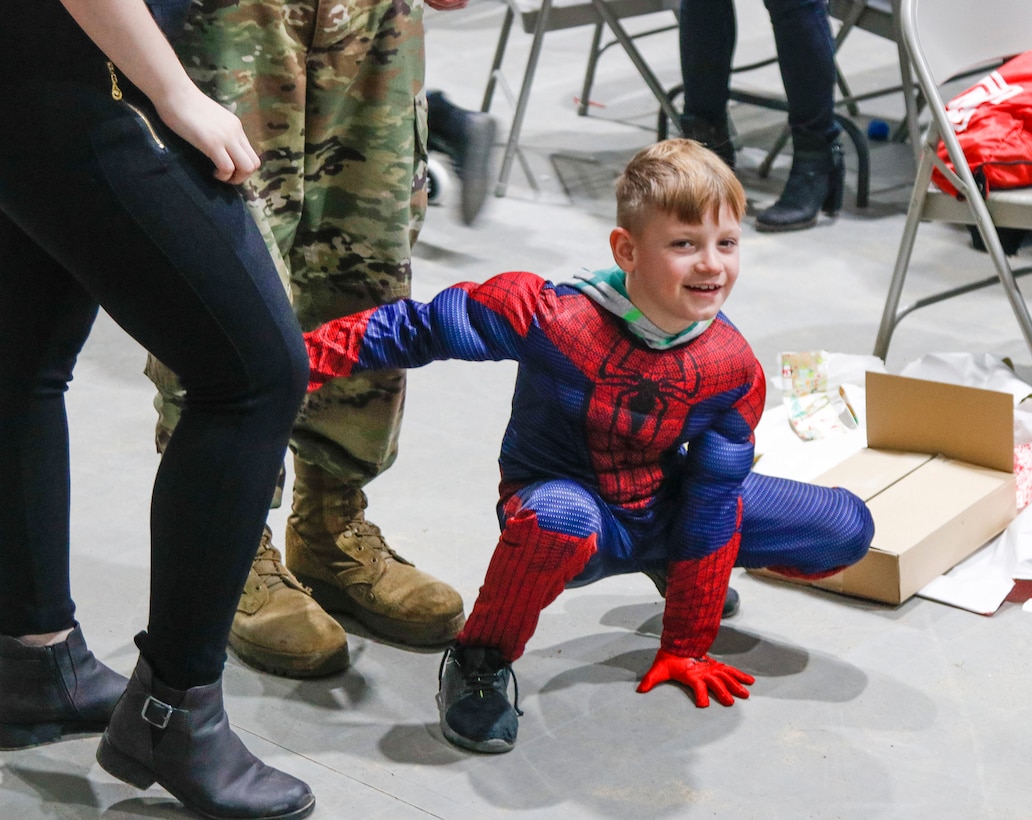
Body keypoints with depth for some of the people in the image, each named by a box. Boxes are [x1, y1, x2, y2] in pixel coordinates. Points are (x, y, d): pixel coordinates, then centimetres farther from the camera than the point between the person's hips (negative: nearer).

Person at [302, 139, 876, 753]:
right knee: (558, 518, -45)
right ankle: (480, 663, -15)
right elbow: (420, 327, -18)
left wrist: (685, 648, -4)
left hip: (665, 509, 5)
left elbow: (714, 501, -8)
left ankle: (676, 567, 25)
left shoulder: (734, 370, -15)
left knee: (847, 529, -2)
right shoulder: (553, 317, -27)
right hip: (571, 501, -5)